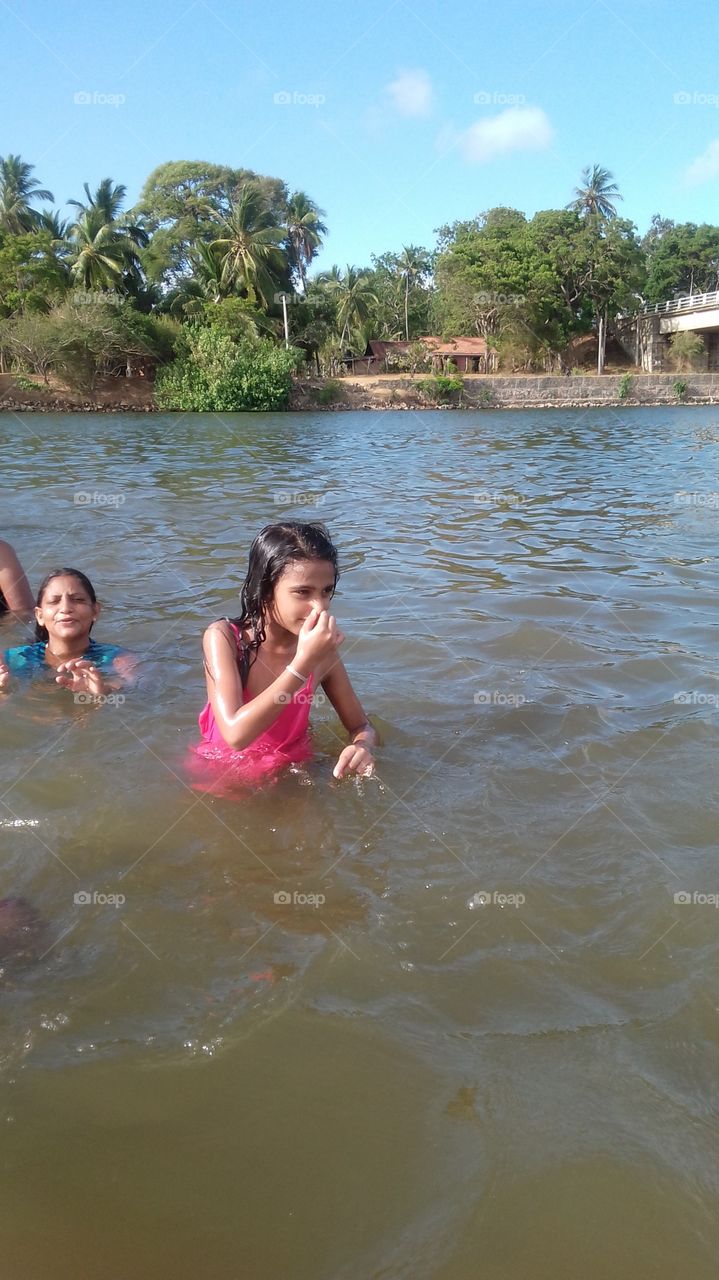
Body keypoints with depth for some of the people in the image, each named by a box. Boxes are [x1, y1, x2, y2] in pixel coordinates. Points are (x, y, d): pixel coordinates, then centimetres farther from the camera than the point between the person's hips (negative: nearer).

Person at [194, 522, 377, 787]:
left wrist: (361, 748, -22)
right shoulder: (223, 637, -18)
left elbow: (361, 727, 2)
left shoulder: (322, 649, -9)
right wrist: (303, 663, -33)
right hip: (221, 774, -2)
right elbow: (236, 735, -30)